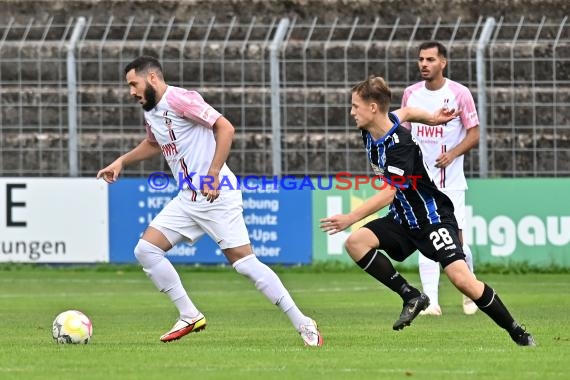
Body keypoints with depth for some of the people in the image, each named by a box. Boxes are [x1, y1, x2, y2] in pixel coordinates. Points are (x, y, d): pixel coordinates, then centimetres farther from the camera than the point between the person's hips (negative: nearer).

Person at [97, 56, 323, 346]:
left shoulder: (179, 99, -13)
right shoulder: (150, 112, 14)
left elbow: (225, 128, -19)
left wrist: (213, 175, -21)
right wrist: (122, 161, 25)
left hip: (217, 195, -9)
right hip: (187, 200, 9)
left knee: (243, 262, -13)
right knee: (145, 249, -1)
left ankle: (303, 325, -6)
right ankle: (190, 317, 5)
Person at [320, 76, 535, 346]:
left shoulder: (400, 145, -26)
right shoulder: (370, 130, 0)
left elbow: (387, 194, -33)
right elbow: (405, 112, 22)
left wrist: (350, 219, -39)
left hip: (433, 218, -8)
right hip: (403, 220, 8)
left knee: (462, 280, -21)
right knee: (356, 243, -16)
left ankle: (517, 333, -5)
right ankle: (411, 296, -10)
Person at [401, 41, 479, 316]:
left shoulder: (459, 93, -5)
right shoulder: (411, 94, 7)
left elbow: (474, 134, -3)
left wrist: (452, 154, -19)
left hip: (450, 181, -3)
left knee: (455, 239, -6)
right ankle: (431, 301, -4)